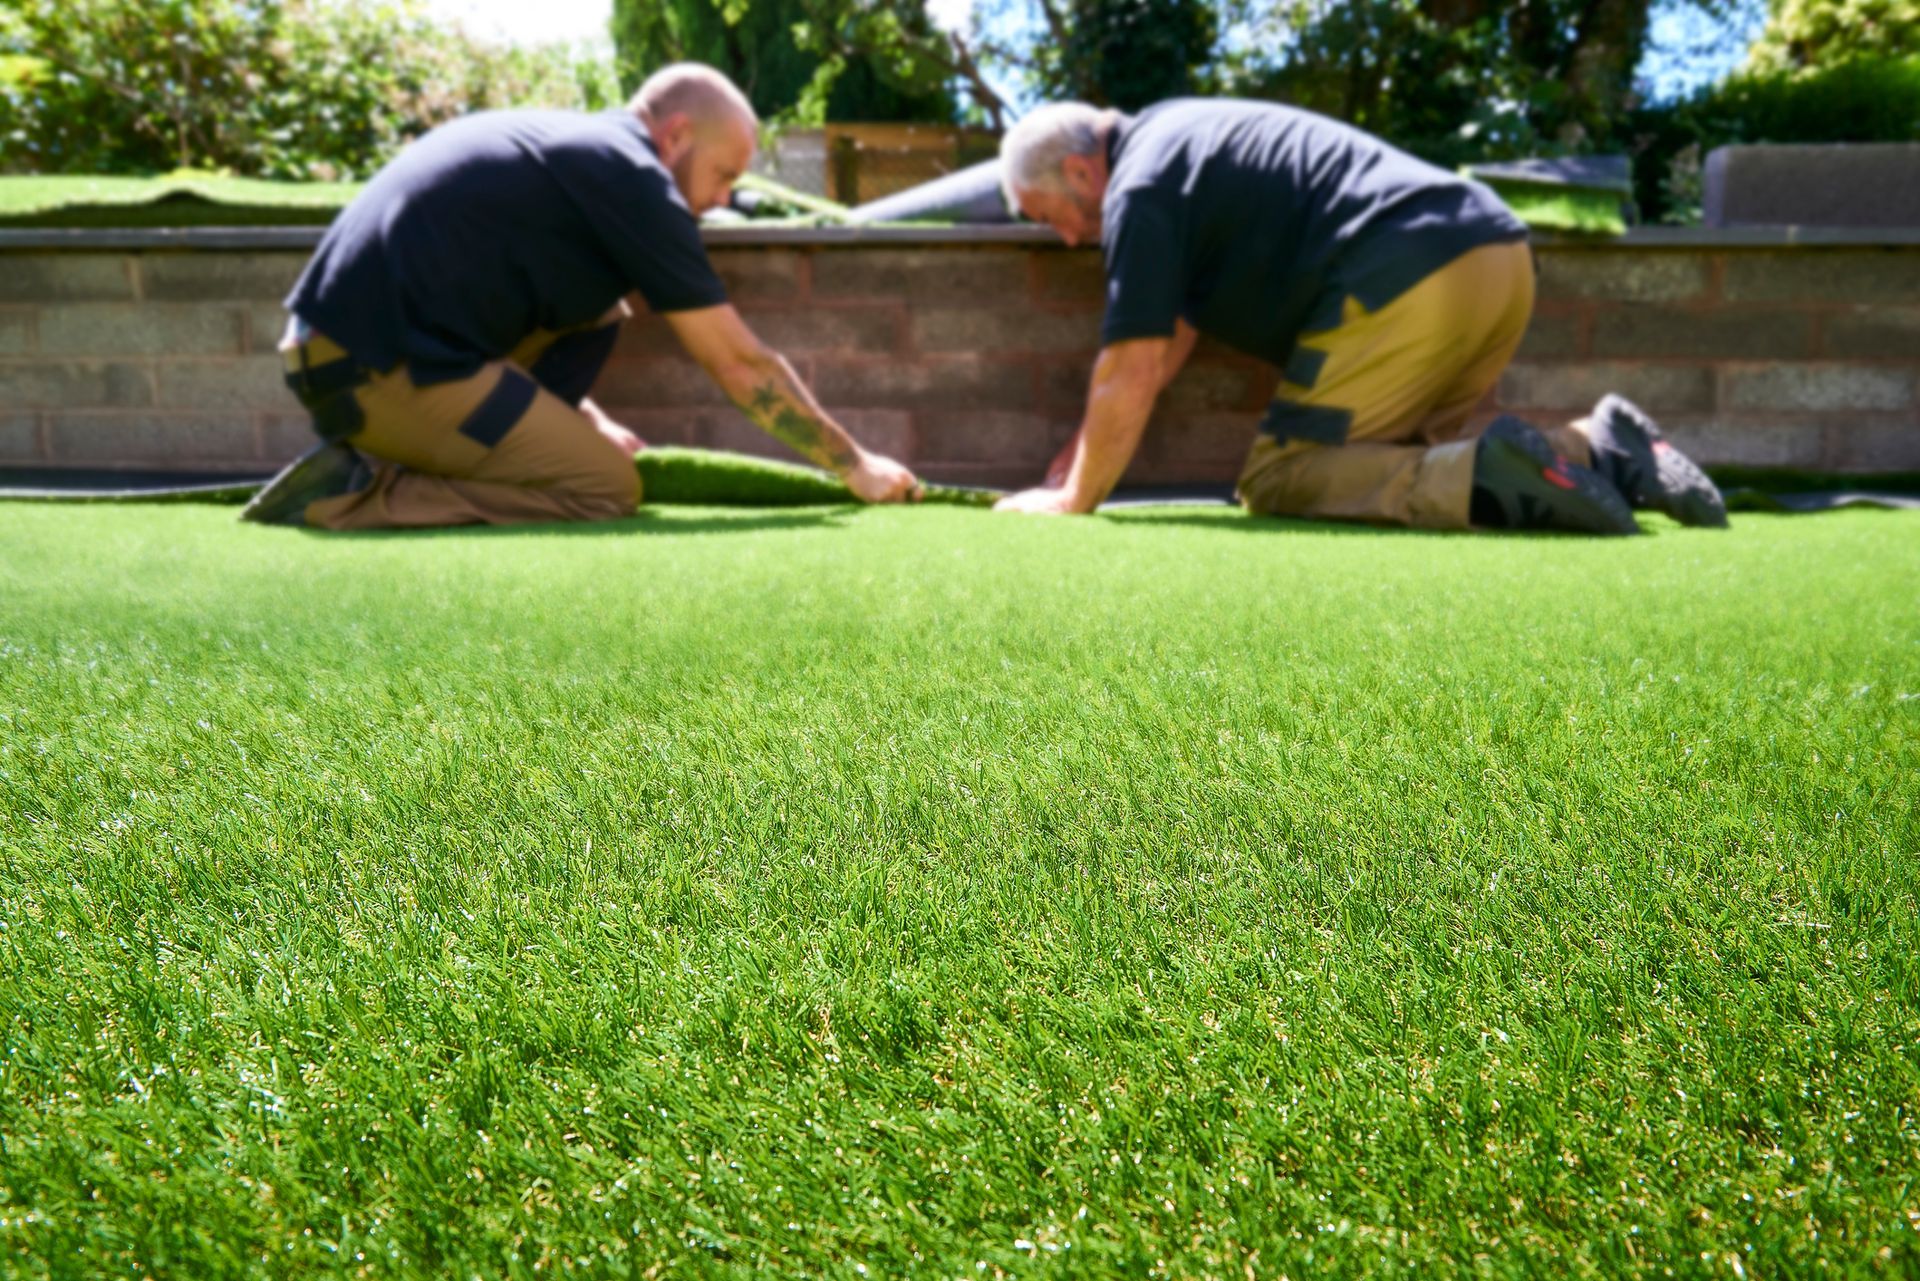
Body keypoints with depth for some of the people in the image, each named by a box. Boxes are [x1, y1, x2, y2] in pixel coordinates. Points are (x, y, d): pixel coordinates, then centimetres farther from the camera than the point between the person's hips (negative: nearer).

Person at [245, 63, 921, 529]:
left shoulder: (571, 144, 21)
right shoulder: (632, 177, -7)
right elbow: (739, 363, -4)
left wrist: (583, 422, 25)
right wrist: (855, 464, 5)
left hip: (341, 338, 10)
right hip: (384, 365, -10)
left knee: (594, 318, 19)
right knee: (609, 489, -4)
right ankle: (358, 492, -10)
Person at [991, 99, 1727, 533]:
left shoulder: (1141, 188, -2)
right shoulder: (1172, 137, 28)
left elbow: (1133, 374, -6)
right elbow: (1169, 339, 29)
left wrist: (1074, 499, 6)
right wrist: (1079, 456, 29)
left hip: (1411, 284, -10)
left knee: (1278, 480, -3)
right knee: (1390, 459, 21)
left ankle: (1491, 478, -21)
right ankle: (1599, 450, 5)